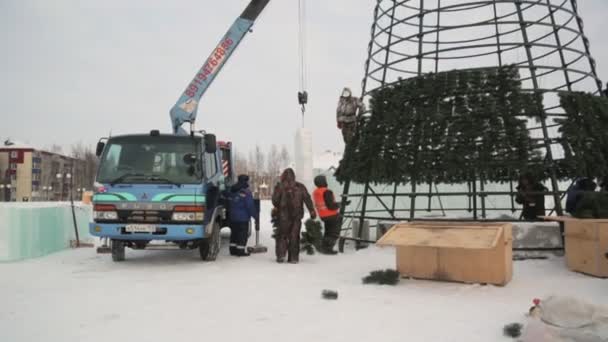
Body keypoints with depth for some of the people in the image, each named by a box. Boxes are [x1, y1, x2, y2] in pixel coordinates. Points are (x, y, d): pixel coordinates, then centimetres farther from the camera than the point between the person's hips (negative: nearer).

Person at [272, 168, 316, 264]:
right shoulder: (300, 187, 3)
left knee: (282, 235, 9)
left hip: (283, 216, -2)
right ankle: (293, 257, 7)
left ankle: (281, 255, -2)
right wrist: (312, 211, -2)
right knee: (294, 236, 8)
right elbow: (307, 199, -2)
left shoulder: (279, 187, -4)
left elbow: (275, 200, -2)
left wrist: (277, 207, 18)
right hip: (297, 216, 2)